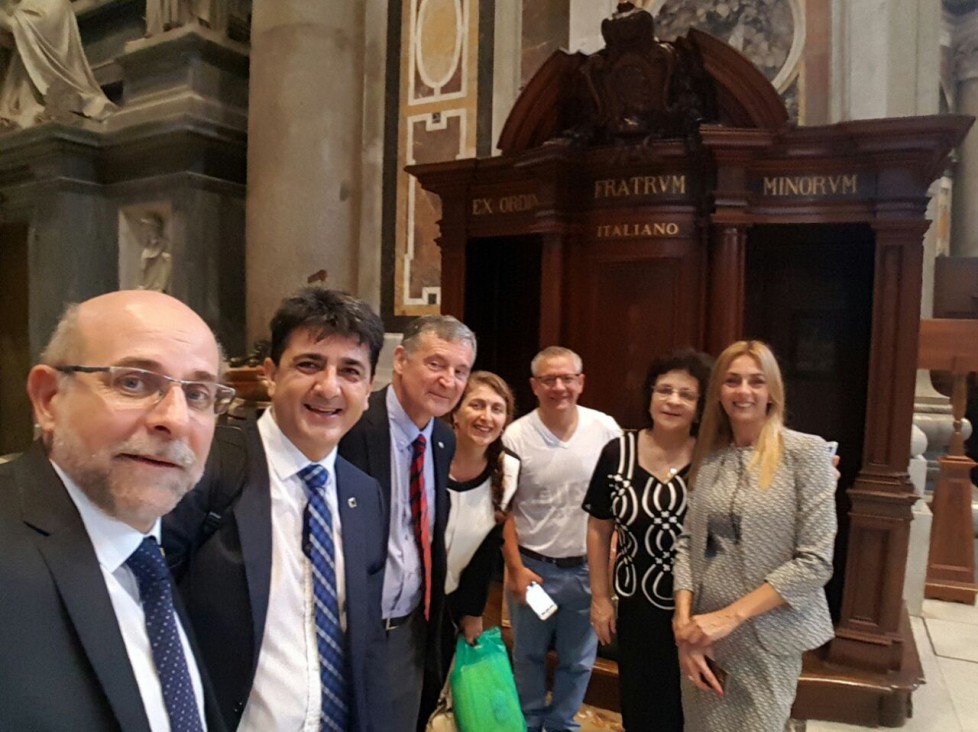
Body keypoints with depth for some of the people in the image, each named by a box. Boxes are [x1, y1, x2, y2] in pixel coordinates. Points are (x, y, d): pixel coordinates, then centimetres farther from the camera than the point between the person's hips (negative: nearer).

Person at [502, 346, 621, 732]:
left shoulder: (606, 429, -8)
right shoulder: (516, 436, -12)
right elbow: (504, 510, -6)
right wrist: (515, 567, -8)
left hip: (588, 568, 1)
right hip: (534, 566, -1)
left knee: (578, 659, 18)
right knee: (529, 655, 19)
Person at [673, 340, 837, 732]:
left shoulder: (805, 452, -11)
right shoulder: (708, 456, 3)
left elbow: (815, 562, -15)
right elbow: (686, 543, 2)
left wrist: (730, 616, -17)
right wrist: (684, 623, -10)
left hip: (765, 639, -4)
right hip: (703, 634, 4)